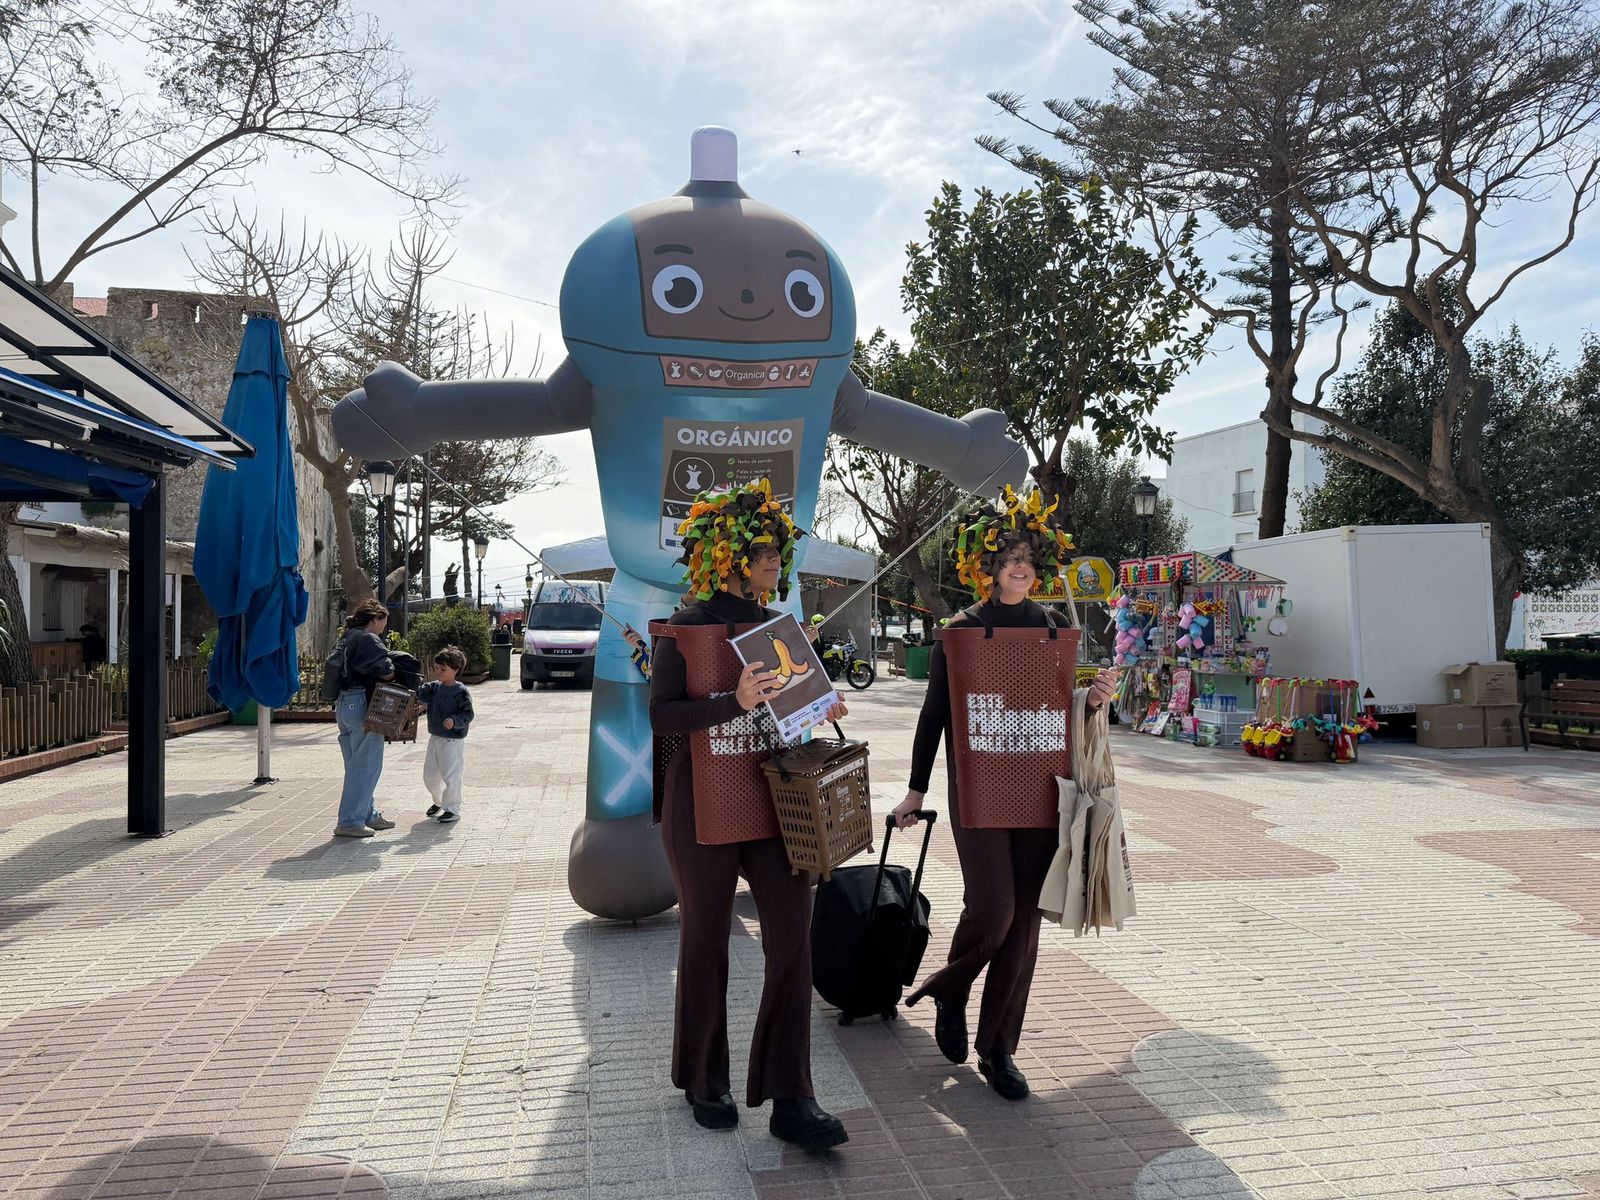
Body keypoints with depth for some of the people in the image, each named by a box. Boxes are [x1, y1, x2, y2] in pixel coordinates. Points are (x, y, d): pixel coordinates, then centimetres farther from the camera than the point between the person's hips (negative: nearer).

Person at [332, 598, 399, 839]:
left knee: (357, 764, 17)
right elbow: (386, 672, -17)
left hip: (344, 704, 10)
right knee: (367, 765, -5)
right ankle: (350, 821, -4)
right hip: (362, 704, -10)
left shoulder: (348, 638, 18)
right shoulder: (369, 640, -12)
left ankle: (369, 814, 28)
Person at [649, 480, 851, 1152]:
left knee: (792, 937, -2)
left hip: (774, 799, 4)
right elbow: (661, 716, -15)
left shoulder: (779, 626, 10)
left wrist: (820, 711, -1)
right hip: (703, 804, -4)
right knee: (706, 941, 10)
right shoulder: (684, 629, -6)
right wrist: (735, 702, -28)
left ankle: (789, 1100, 9)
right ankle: (703, 1082, 31)